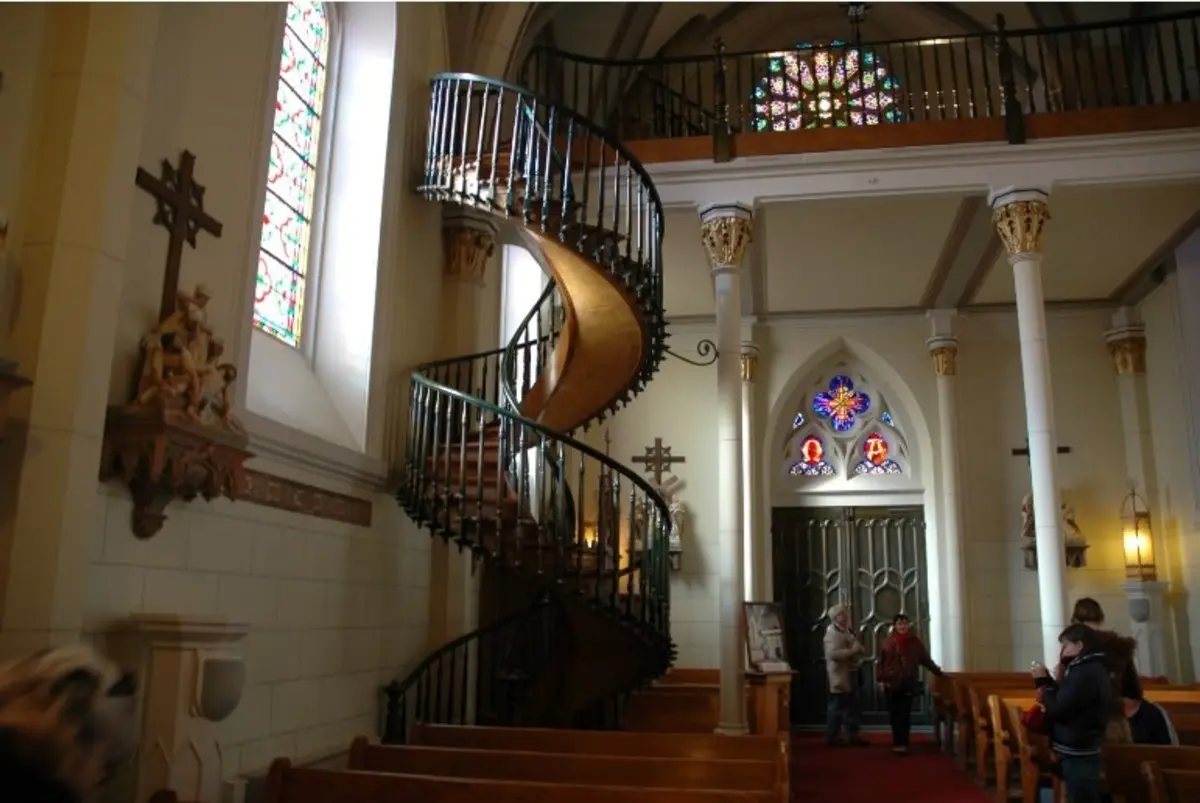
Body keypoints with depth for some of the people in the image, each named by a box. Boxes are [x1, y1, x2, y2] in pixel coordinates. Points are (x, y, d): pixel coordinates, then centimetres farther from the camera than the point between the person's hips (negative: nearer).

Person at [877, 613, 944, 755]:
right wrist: (880, 679, -5)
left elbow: (926, 659, 8)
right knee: (894, 714, 4)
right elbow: (881, 662, 0)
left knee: (905, 714, -1)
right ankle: (898, 743, 12)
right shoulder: (888, 642, -1)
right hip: (891, 683, 0)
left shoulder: (915, 641, 2)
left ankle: (903, 743, 3)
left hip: (908, 684, 0)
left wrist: (938, 672, 6)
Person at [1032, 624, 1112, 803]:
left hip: (1078, 754, -10)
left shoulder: (1085, 673, -21)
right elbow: (1066, 701, 13)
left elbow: (1059, 709, -22)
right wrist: (1048, 681, 3)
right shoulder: (1093, 669, 12)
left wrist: (1043, 682, -10)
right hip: (1082, 751, 10)